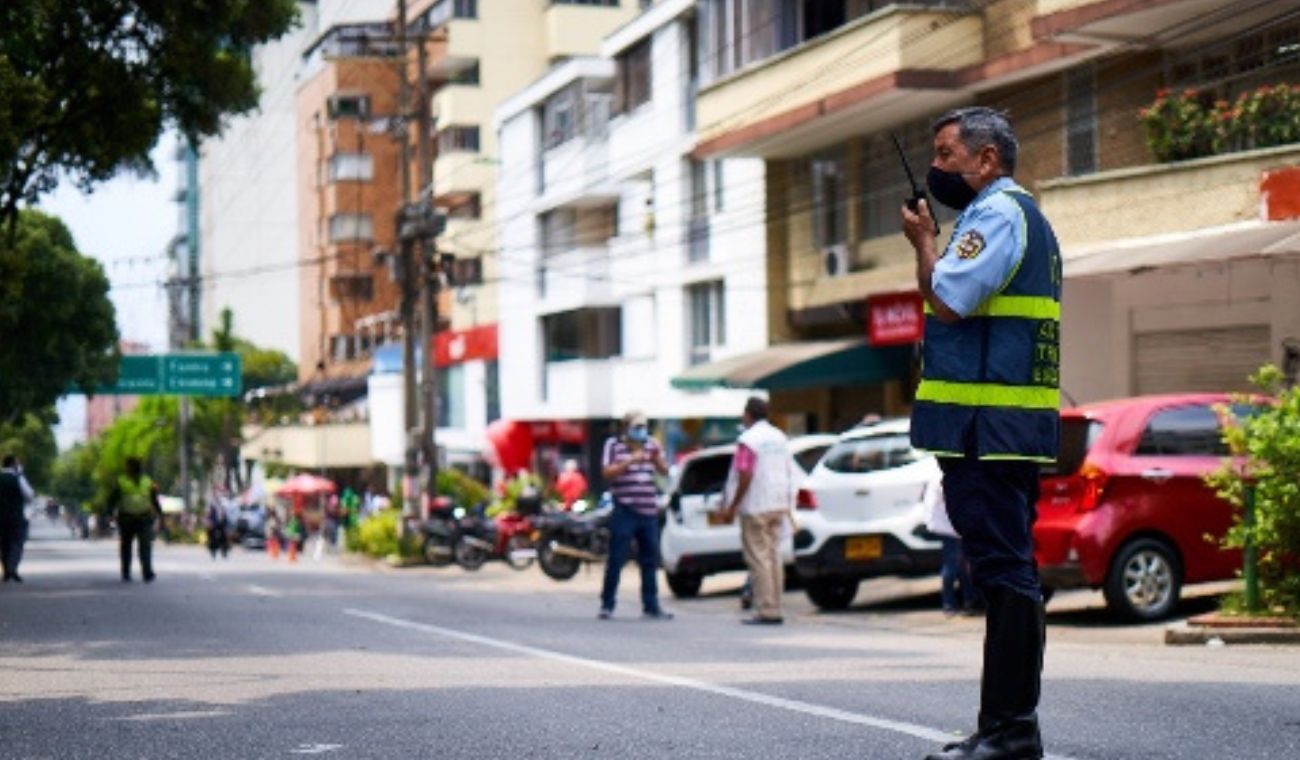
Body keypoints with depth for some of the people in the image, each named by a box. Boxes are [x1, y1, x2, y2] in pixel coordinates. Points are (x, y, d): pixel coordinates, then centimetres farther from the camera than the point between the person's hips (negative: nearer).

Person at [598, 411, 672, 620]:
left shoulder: (651, 444, 14)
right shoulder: (614, 444, 1)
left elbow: (664, 471, 13)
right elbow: (607, 472, -9)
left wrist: (657, 458, -7)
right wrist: (630, 461, -19)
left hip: (649, 510, 5)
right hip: (625, 510, -5)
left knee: (650, 560, 7)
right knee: (616, 559, -5)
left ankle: (651, 606, 13)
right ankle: (607, 605, 2)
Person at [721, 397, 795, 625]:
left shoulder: (749, 440, -13)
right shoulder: (780, 438, 12)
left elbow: (745, 476, -19)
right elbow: (788, 473, 16)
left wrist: (732, 506, -13)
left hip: (756, 507, -8)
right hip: (779, 505, 8)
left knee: (758, 558, -5)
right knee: (773, 556, 11)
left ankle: (766, 611, -7)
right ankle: (775, 610, 12)